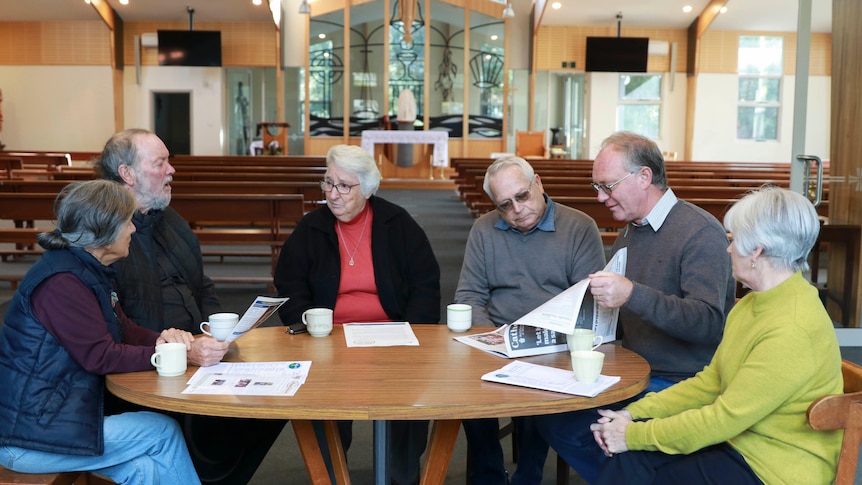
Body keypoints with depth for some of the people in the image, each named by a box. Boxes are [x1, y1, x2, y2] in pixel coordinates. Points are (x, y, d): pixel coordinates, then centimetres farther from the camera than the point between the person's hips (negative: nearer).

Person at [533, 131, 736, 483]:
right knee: (551, 420, -5)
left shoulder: (700, 232, -14)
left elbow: (710, 323, -25)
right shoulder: (629, 232, 12)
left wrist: (633, 295, -35)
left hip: (682, 384, -8)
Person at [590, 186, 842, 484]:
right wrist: (635, 413, -2)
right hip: (740, 438, 8)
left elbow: (725, 417, -24)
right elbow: (709, 382, 8)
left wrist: (635, 435, -18)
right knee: (630, 456, -11)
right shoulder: (750, 305, 7)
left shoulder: (793, 331, -25)